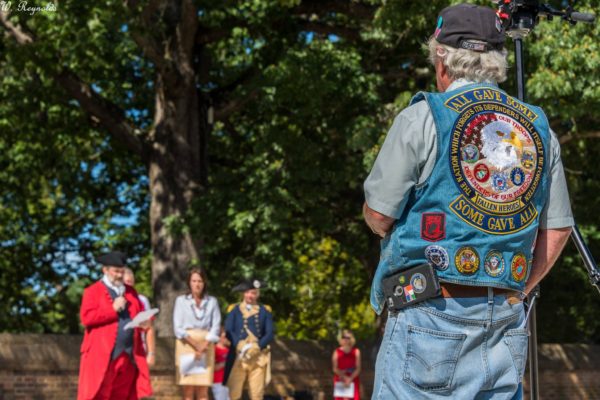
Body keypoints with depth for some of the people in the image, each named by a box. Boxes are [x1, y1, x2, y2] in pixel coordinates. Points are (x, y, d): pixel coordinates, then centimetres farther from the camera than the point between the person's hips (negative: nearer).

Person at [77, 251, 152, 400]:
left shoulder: (131, 292, 18)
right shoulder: (93, 291, 1)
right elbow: (86, 317, -10)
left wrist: (144, 323, -2)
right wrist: (113, 309, -14)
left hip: (128, 355, 6)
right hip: (102, 355, -5)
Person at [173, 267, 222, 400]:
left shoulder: (212, 302, 10)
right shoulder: (181, 300, 7)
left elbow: (215, 327, 3)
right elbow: (178, 328, 0)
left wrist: (202, 348, -10)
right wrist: (195, 345, -11)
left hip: (206, 347, 1)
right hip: (186, 345, -1)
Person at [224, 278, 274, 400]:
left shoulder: (265, 311, 12)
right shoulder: (234, 310, 10)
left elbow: (270, 334, 3)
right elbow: (228, 331, -1)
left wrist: (257, 347, -13)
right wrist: (240, 346, -17)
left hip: (258, 357, 1)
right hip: (238, 357, -1)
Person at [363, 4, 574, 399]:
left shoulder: (421, 119, -4)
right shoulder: (539, 127, 11)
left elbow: (378, 217, -3)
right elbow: (558, 229, 12)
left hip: (432, 311, -5)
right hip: (506, 320, 5)